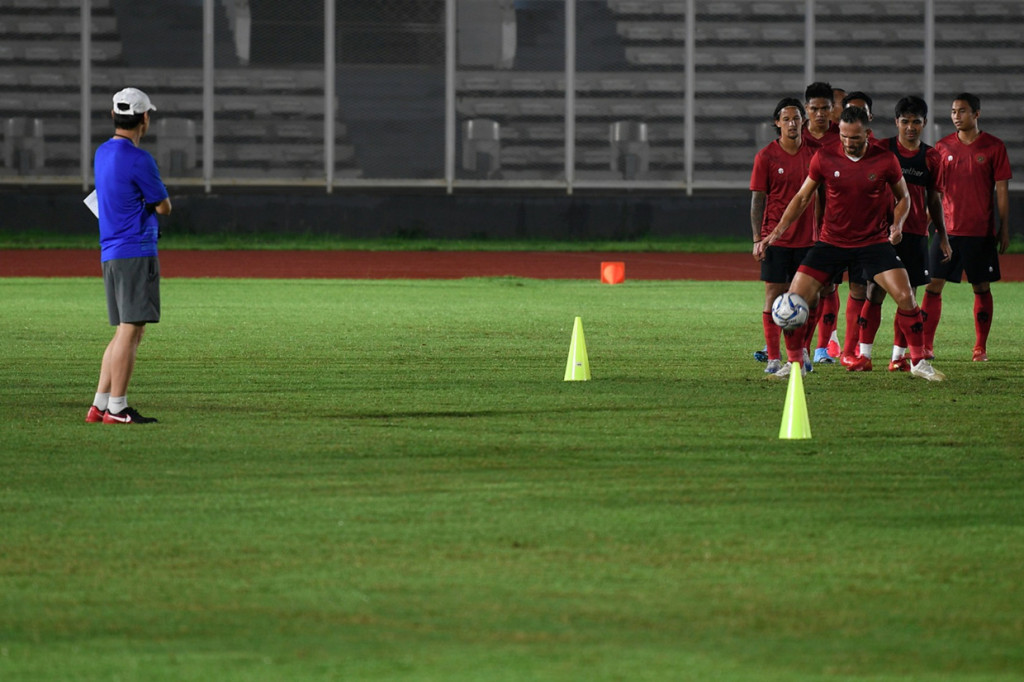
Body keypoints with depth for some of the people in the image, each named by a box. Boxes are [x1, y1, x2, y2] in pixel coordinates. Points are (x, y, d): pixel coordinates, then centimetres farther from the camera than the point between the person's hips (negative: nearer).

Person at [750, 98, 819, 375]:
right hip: (775, 238, -3)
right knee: (774, 293, -3)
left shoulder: (813, 154, 5)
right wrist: (757, 239, -8)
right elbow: (757, 199, -2)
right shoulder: (766, 156, -3)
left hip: (806, 237, 3)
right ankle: (773, 358, 0)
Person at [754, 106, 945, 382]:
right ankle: (794, 363, 9)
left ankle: (918, 362, 1)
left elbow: (903, 197, 8)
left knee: (905, 296, -15)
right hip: (831, 242, 1)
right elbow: (802, 198, 6)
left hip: (874, 242, -1)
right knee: (796, 297, -9)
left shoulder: (885, 161, -7)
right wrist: (776, 232, -2)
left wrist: (897, 224, -12)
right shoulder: (825, 158, -5)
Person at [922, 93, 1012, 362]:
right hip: (948, 228, 2)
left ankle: (980, 348, 10)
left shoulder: (994, 147, 0)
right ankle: (926, 345, 1)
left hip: (981, 231, -2)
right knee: (934, 285, -3)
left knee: (982, 288, 3)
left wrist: (1004, 229, -1)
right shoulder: (943, 147, 6)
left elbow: (1002, 189, 1)